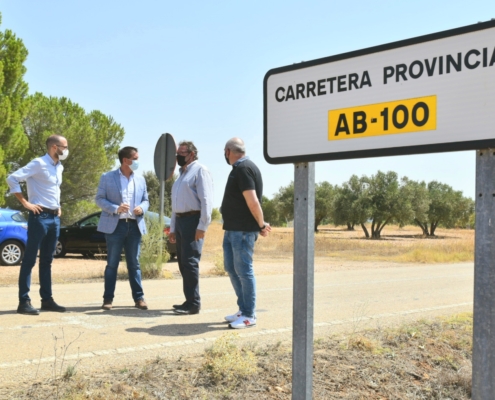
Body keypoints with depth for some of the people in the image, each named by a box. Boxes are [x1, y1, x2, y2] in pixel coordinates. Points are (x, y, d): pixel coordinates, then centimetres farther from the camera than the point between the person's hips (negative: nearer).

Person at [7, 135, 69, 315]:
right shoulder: (39, 163, -11)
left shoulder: (59, 167, 14)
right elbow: (12, 179, -16)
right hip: (40, 217, -8)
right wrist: (25, 203, -15)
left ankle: (47, 300, 17)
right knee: (30, 259, -4)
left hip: (55, 218, 8)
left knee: (47, 260, 12)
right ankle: (24, 301, -1)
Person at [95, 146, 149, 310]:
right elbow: (99, 199, -2)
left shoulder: (140, 180, 12)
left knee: (134, 264, 7)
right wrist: (115, 208, -17)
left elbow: (146, 200, 16)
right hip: (115, 225, -3)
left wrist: (142, 208, -7)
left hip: (135, 225, 3)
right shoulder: (107, 177, 1)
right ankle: (108, 298, 9)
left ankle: (139, 297, 10)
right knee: (112, 264, 2)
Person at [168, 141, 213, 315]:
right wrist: (172, 228, 21)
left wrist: (202, 226, -20)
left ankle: (193, 303, -6)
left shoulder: (199, 170, -6)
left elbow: (206, 200, -14)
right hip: (180, 221, 9)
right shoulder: (182, 174, 23)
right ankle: (189, 300, 15)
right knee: (183, 263, 9)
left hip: (192, 220, -9)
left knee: (190, 262, -10)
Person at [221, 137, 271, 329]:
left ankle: (249, 315, 5)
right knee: (231, 268, 15)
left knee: (243, 271, -4)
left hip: (243, 230, -10)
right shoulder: (240, 168, 15)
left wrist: (261, 225, -14)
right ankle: (244, 309, 24)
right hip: (233, 228, 10)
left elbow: (253, 201, -22)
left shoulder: (243, 168, -16)